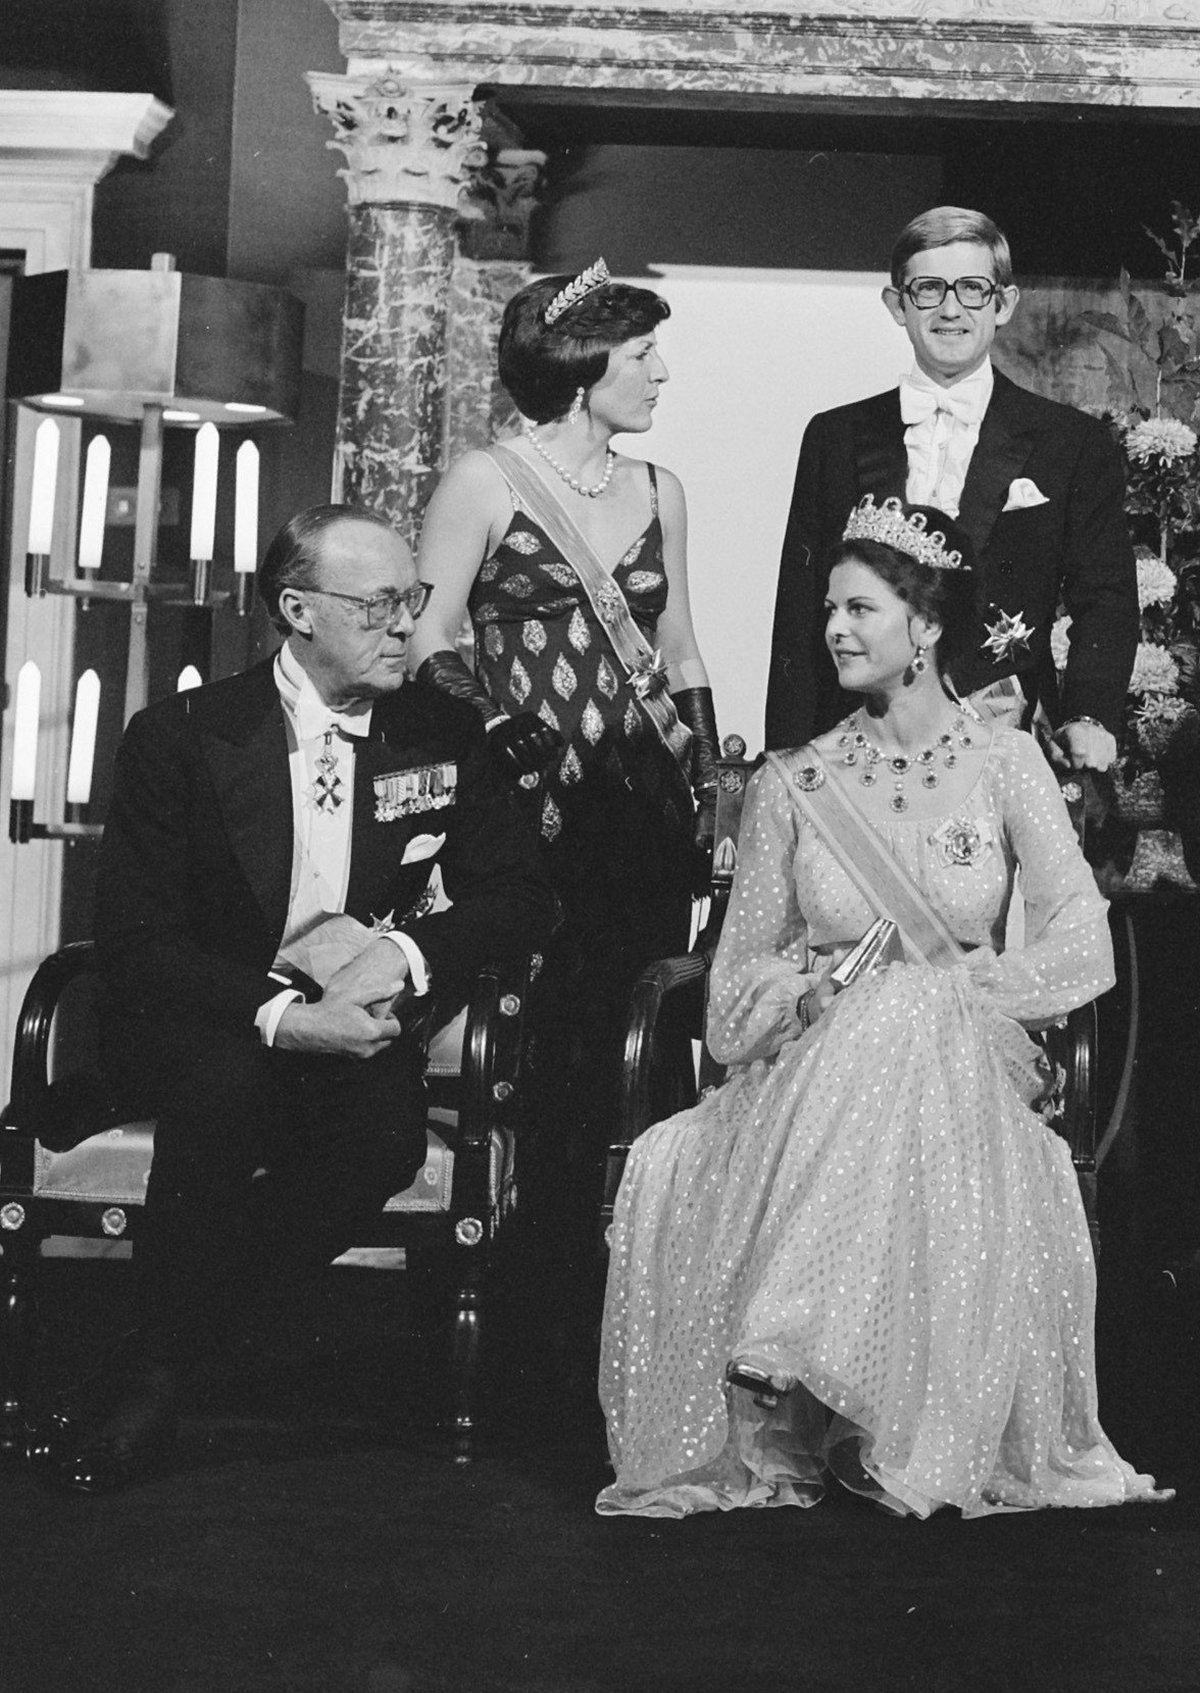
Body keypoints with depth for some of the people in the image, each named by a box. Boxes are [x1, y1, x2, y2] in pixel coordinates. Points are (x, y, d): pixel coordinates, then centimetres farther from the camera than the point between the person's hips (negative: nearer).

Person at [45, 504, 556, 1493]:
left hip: (353, 1029, 3)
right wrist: (278, 1014, -27)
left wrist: (404, 954, -17)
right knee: (224, 1084, -37)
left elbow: (523, 896, 3)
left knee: (389, 1130, -31)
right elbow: (135, 940, -11)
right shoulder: (183, 737, -5)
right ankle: (167, 1347, -15)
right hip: (203, 1031, -2)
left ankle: (159, 1371, -17)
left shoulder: (442, 735, 5)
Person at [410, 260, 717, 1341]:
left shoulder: (658, 493, 16)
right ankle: (548, 1304, 1)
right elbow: (429, 642, -5)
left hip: (651, 804, 5)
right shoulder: (486, 483, 0)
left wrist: (710, 786, 13)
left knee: (613, 1057, 0)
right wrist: (500, 725, -17)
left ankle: (607, 1296, 9)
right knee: (554, 1048, -8)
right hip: (537, 805, -4)